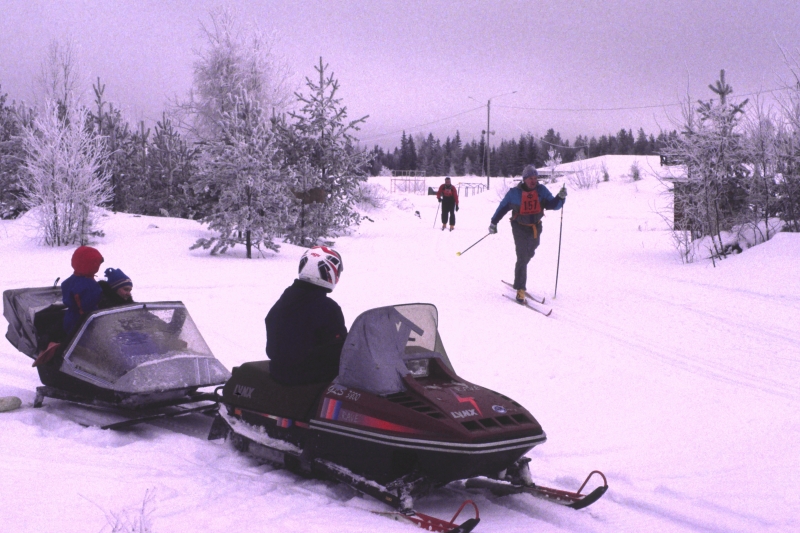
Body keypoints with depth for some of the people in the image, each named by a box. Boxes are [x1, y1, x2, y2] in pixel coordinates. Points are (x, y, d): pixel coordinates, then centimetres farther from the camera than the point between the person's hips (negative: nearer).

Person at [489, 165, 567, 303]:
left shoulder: (541, 190, -8)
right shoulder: (514, 193, -13)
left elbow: (553, 205, -8)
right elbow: (503, 207, -1)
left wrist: (560, 197, -29)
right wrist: (494, 222, -1)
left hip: (536, 228, 5)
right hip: (520, 228, -5)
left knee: (528, 255, 20)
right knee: (522, 258, -13)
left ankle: (519, 281, 41)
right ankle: (520, 289, -7)